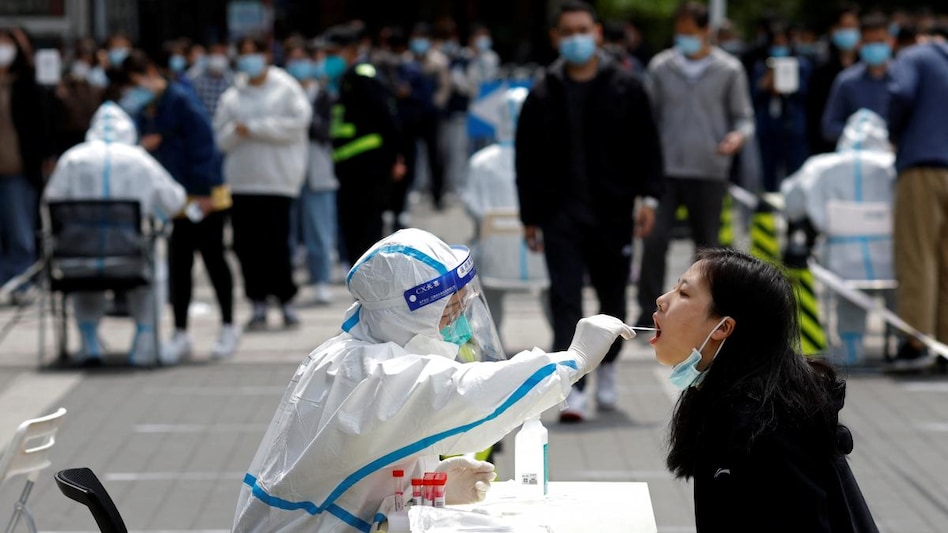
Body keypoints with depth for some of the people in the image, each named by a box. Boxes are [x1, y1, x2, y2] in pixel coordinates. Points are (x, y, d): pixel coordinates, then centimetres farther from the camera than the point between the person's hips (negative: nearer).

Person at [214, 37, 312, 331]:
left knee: (276, 243, -9)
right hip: (241, 179, 4)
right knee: (246, 244, 0)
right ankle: (258, 304, 8)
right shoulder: (231, 97, 15)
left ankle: (286, 301, 4)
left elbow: (297, 121, -8)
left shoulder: (286, 88, 5)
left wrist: (253, 128, -8)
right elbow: (221, 138, 11)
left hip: (277, 177, -4)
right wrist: (236, 131, -11)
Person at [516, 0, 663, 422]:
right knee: (565, 300, -9)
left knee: (612, 296, 12)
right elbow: (526, 161, 7)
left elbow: (646, 147, 3)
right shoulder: (543, 96, 4)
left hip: (612, 212, 0)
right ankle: (573, 388, -12)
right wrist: (530, 217, 4)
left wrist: (648, 197, -7)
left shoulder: (625, 89, 2)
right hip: (560, 215, 0)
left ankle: (606, 370, 35)